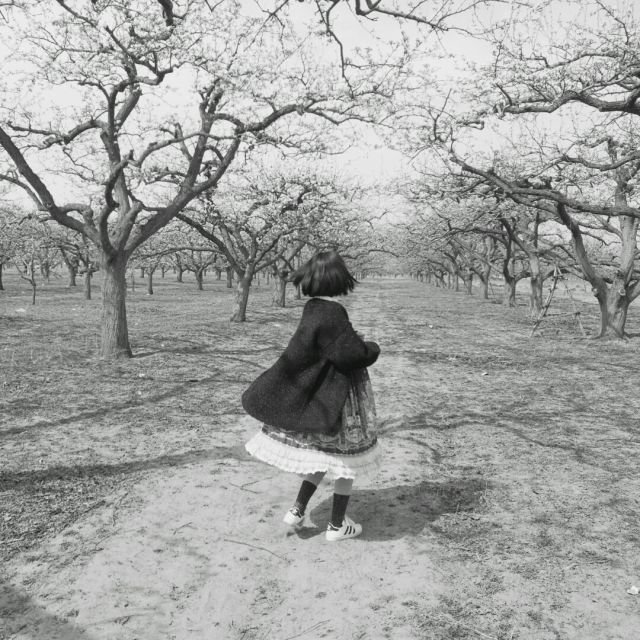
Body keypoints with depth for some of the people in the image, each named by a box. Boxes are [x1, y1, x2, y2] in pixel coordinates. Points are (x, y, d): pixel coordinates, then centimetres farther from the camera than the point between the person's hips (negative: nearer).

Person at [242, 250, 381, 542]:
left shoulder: (313, 308, 1)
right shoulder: (331, 313, -24)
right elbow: (351, 353, -25)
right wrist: (373, 349, -3)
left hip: (318, 393, 8)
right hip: (338, 395, -8)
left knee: (325, 454, 23)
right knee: (346, 456, 9)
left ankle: (297, 510, 23)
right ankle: (337, 525, 22)